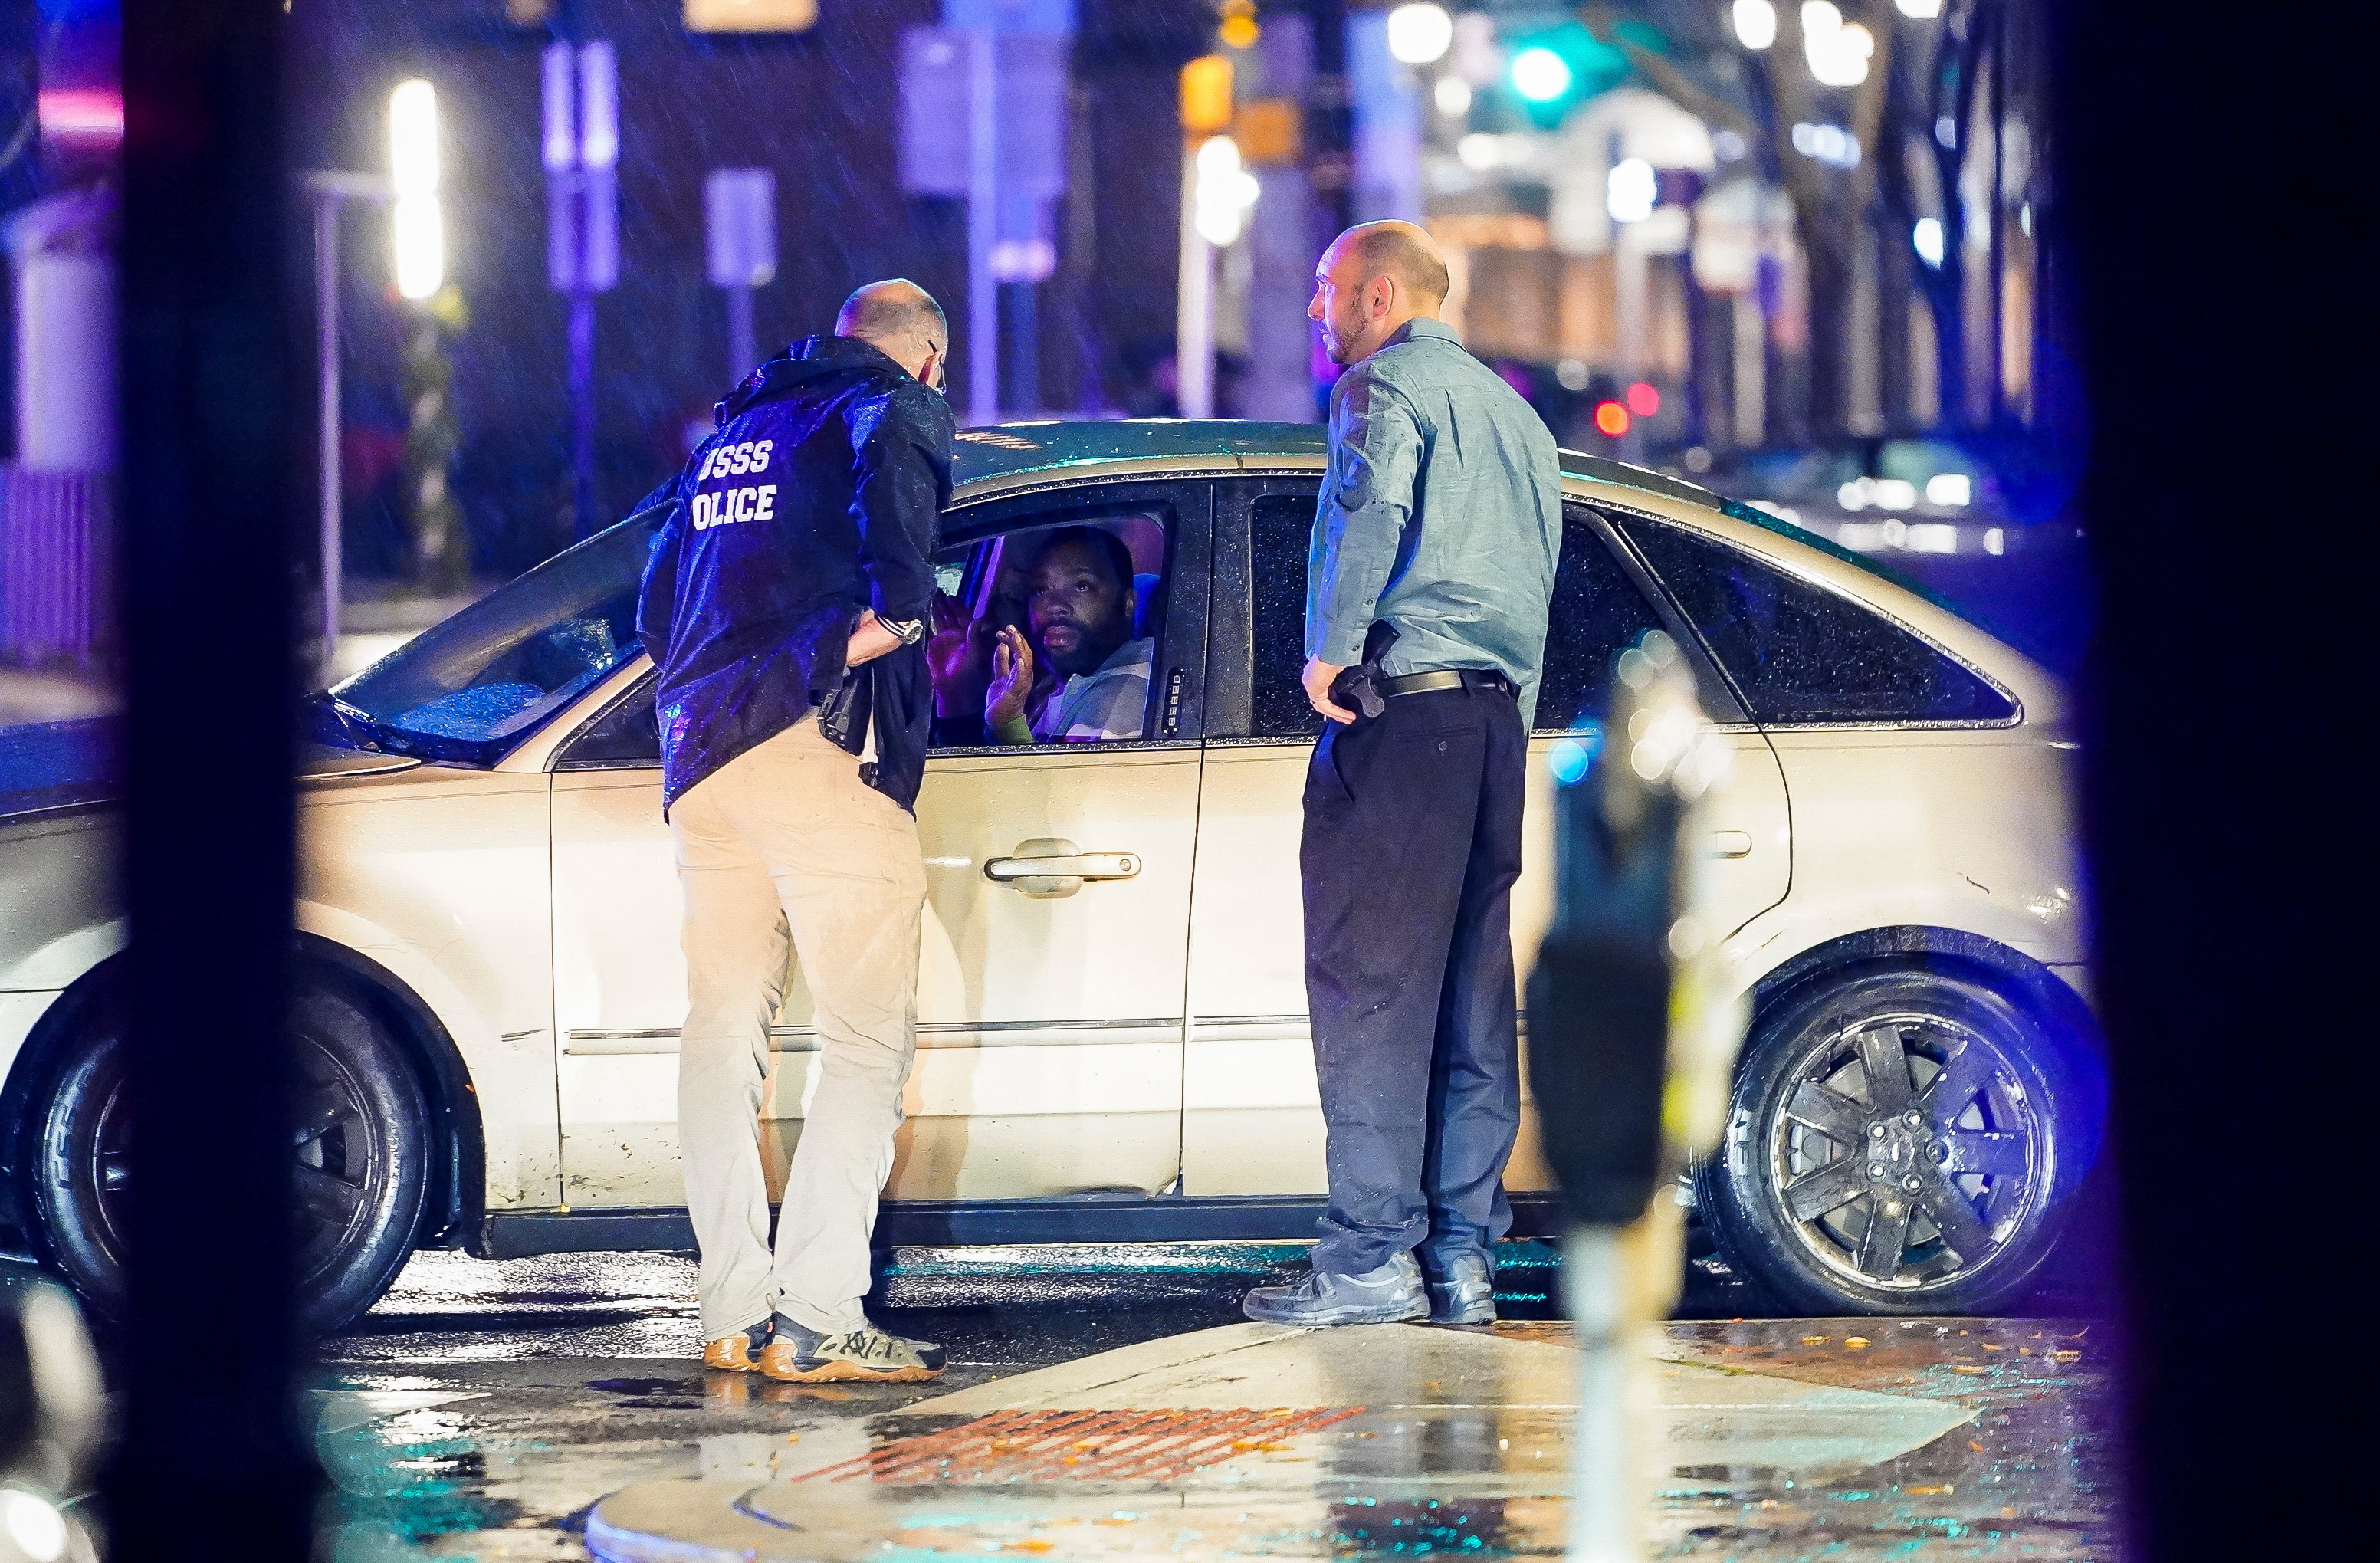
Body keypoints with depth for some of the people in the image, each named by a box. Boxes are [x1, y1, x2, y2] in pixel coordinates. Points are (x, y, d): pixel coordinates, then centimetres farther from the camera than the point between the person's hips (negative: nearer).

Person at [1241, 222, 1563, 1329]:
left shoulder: (1387, 386, -4)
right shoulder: (1511, 410, 24)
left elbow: (1372, 503, -25)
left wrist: (1331, 649, -17)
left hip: (1399, 701, -8)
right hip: (1497, 713, 8)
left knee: (1368, 979, -8)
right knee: (1472, 995, 8)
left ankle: (1373, 1254, -11)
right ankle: (1465, 1256, 8)